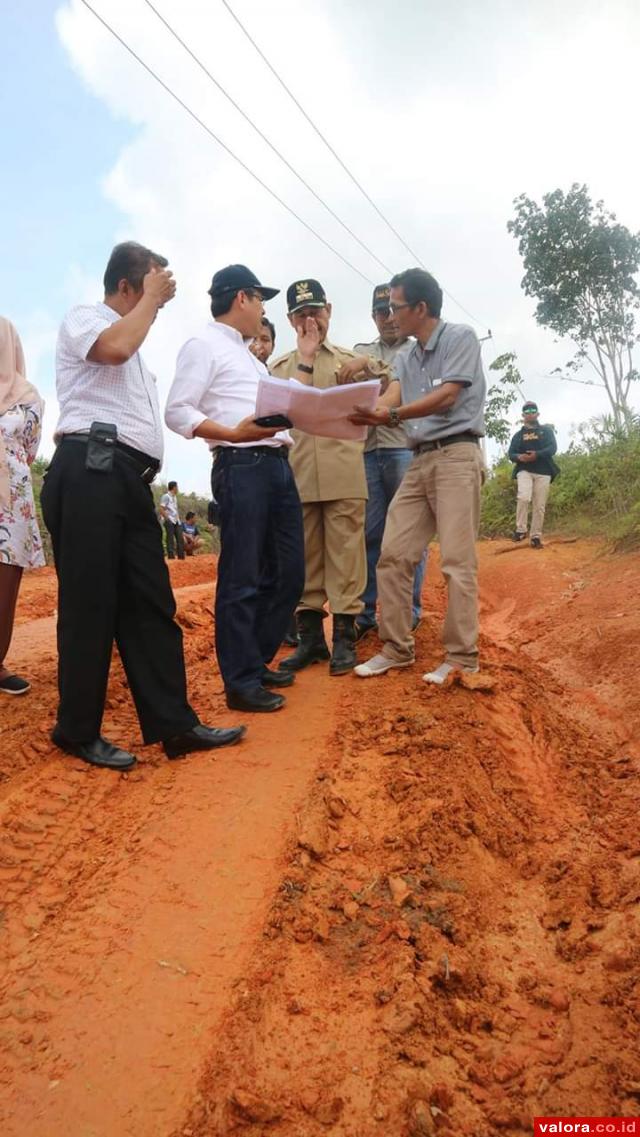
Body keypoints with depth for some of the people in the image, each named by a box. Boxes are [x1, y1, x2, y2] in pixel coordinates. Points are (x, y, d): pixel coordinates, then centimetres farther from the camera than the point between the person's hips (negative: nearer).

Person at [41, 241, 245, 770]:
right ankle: (78, 731, 8)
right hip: (90, 472, -8)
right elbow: (114, 347, -19)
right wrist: (153, 299, -4)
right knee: (90, 604, -5)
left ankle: (174, 724, 7)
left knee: (151, 604, 3)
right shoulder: (83, 317, 5)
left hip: (131, 478, 9)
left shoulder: (132, 338, 30)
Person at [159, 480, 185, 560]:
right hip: (169, 521, -8)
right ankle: (171, 556, -3)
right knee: (170, 539, -6)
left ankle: (181, 556, 10)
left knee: (180, 537, 5)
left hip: (176, 521, 8)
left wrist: (179, 519, 12)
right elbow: (161, 509, -12)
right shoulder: (166, 496, -7)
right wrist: (167, 519, -16)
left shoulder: (175, 497, 18)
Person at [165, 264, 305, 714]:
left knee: (288, 572, 10)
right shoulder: (204, 345, -1)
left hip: (278, 465, 9)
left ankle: (256, 661, 24)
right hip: (242, 467, -9)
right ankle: (241, 682, 5)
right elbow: (177, 411, -12)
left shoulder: (249, 355, 27)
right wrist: (233, 434, -23)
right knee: (242, 580, -5)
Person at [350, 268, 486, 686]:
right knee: (394, 555, 1)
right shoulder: (405, 358, 19)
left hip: (457, 455, -7)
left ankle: (463, 658, -2)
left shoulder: (460, 338, -1)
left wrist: (392, 415, -27)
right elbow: (387, 401, 5)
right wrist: (353, 414, -14)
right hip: (419, 461, 7)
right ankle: (397, 648, 10)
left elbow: (447, 397, -15)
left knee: (457, 561, -8)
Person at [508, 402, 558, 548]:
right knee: (524, 497, -26)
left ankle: (536, 537, 4)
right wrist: (519, 457, -15)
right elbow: (511, 453, 9)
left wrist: (537, 455, -19)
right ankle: (521, 530, -18)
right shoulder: (518, 434, 17)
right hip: (524, 470, 0)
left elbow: (553, 448, -1)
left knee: (540, 506, -2)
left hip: (543, 472, 0)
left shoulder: (546, 431, 13)